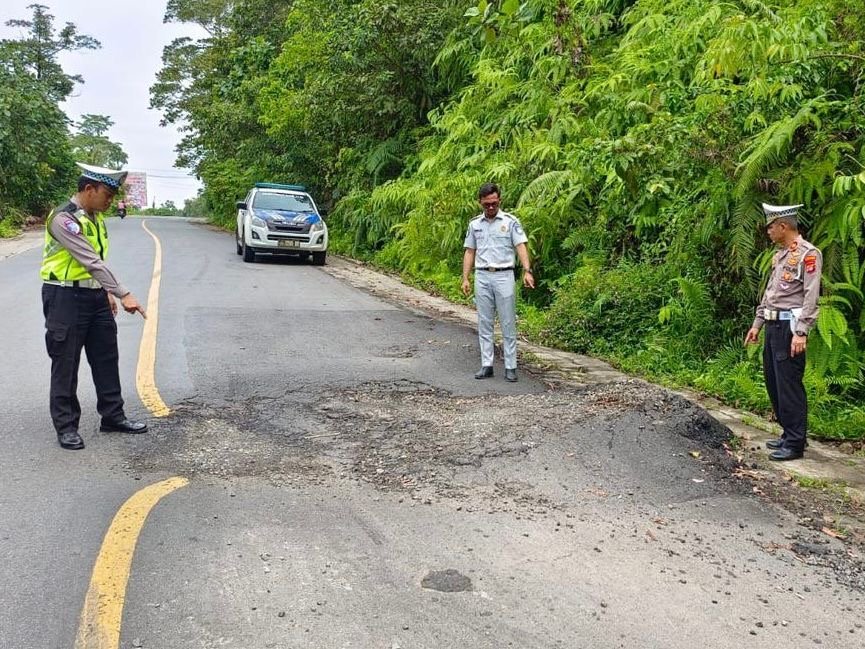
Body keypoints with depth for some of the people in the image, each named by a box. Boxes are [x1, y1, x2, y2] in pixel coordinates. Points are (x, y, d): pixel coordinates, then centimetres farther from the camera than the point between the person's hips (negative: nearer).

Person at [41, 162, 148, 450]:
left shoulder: (95, 217, 9)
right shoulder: (64, 219, -19)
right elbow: (91, 261, -26)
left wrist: (107, 292, 14)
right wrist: (124, 294, -30)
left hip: (94, 295, 8)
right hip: (65, 297, -8)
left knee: (107, 358, 11)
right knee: (66, 364, 2)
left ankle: (113, 416, 22)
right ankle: (66, 426, 13)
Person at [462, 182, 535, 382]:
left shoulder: (511, 221, -1)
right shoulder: (474, 224, 10)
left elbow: (521, 246, -9)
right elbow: (469, 252, 12)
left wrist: (527, 271, -23)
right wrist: (465, 278, 5)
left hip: (504, 276, -3)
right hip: (482, 277, 3)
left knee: (508, 324, 1)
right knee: (484, 324, 6)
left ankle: (510, 367, 6)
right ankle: (486, 365, 13)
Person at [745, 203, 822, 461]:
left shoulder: (808, 254, -11)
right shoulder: (780, 254, 17)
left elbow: (811, 296, -17)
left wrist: (801, 333, -23)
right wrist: (757, 324, 20)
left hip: (790, 326, -9)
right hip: (773, 324, 9)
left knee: (789, 384, -7)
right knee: (773, 382, 13)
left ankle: (795, 444, 1)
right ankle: (789, 434, 25)